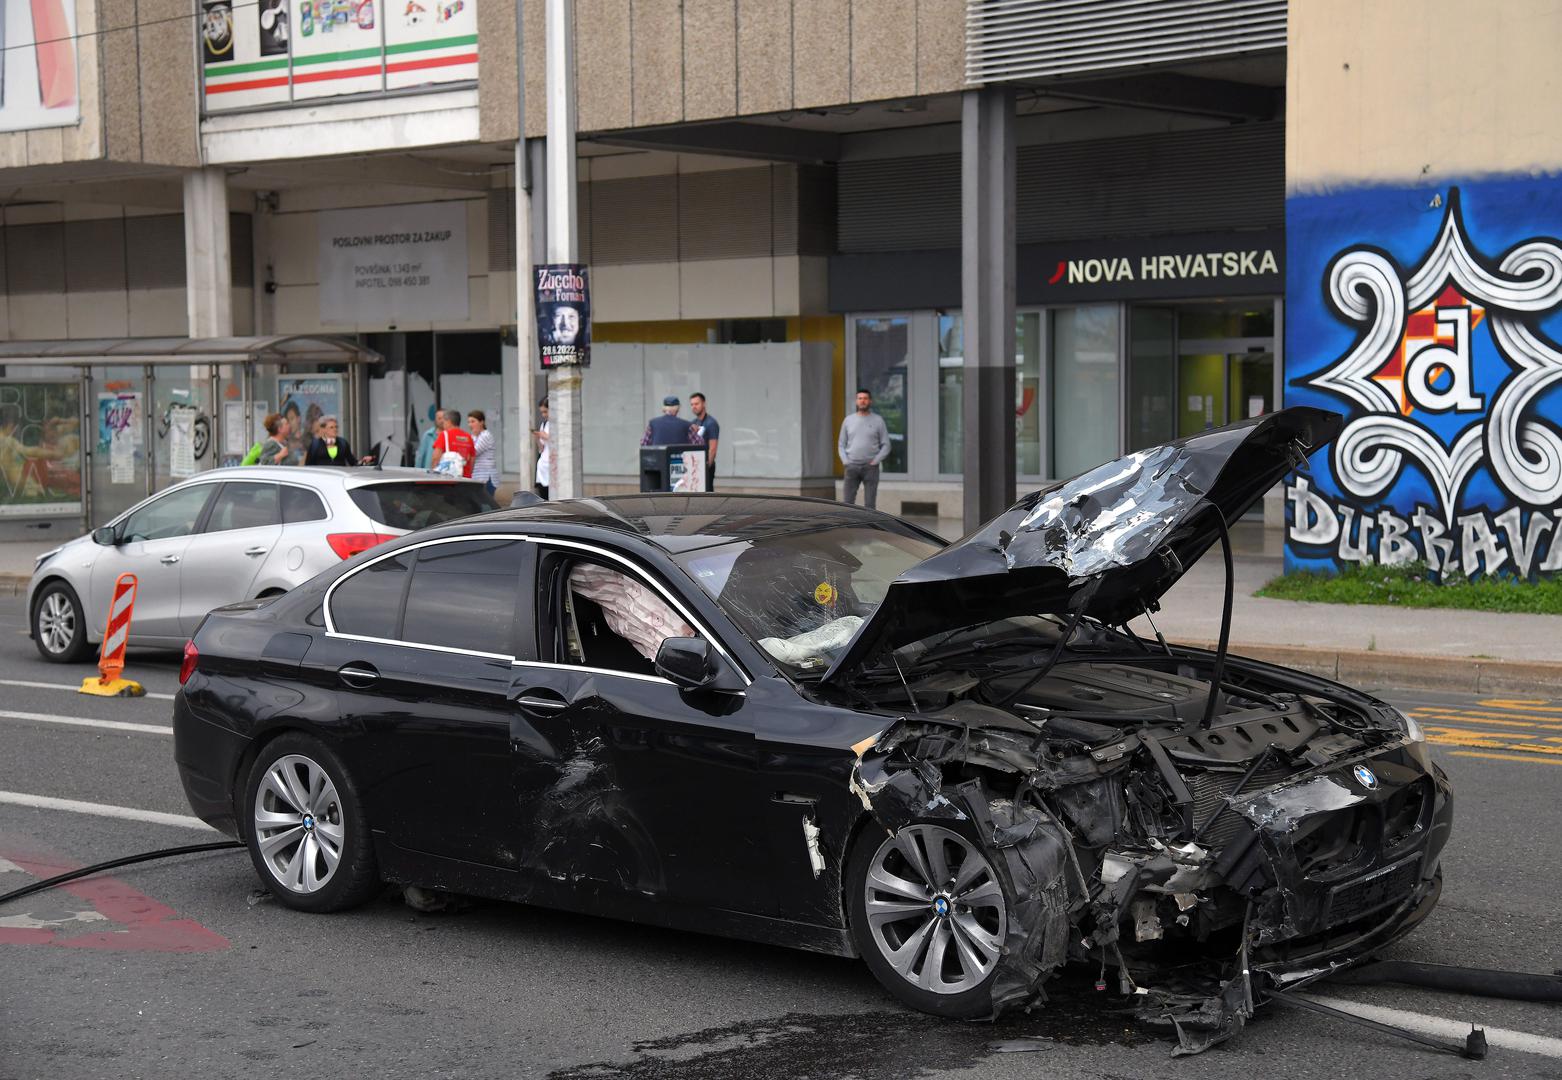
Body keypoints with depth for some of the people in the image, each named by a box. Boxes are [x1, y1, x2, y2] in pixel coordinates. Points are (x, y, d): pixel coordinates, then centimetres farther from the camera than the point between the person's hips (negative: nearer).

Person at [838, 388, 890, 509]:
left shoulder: (878, 420, 2)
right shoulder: (848, 420, 8)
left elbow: (886, 445, 2)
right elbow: (842, 445, 12)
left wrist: (875, 461, -9)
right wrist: (846, 462, -3)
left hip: (870, 467, -2)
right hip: (852, 467, 2)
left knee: (870, 504, -2)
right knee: (847, 502, -3)